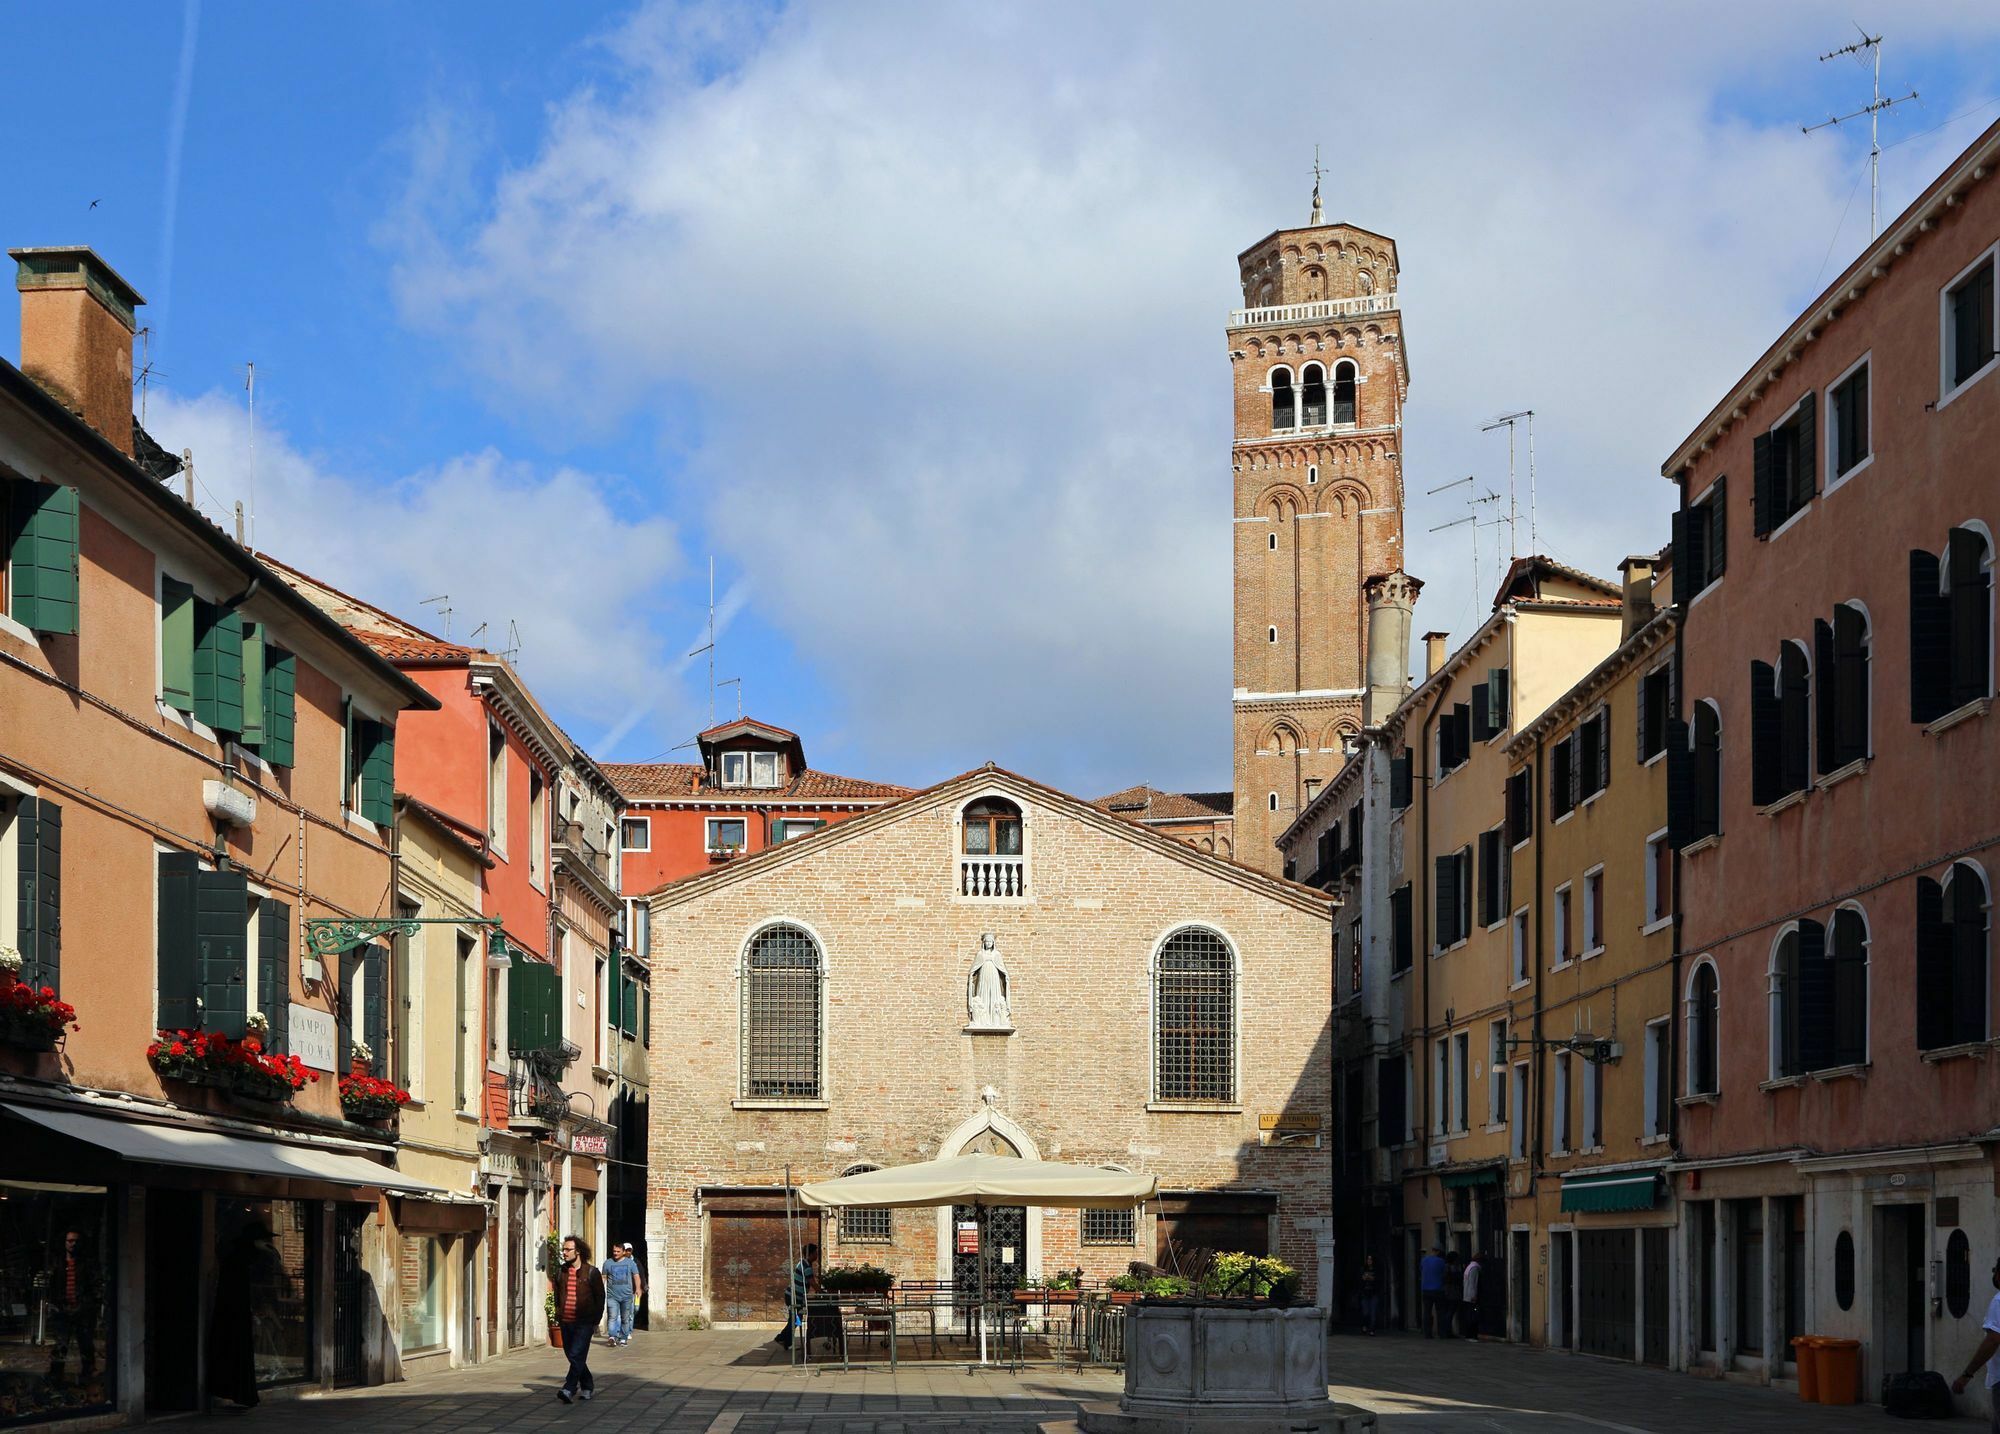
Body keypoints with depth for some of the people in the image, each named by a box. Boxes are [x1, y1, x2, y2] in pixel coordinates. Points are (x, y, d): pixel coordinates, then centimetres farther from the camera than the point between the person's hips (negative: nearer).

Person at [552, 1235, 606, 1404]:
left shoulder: (591, 1272, -3)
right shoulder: (561, 1272, 10)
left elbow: (600, 1297, 1)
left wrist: (596, 1321, -3)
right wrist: (558, 1315, 11)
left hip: (584, 1323, -6)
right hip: (566, 1323, 6)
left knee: (577, 1355, -14)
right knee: (573, 1356, 10)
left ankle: (569, 1389, -20)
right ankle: (588, 1387, 24)